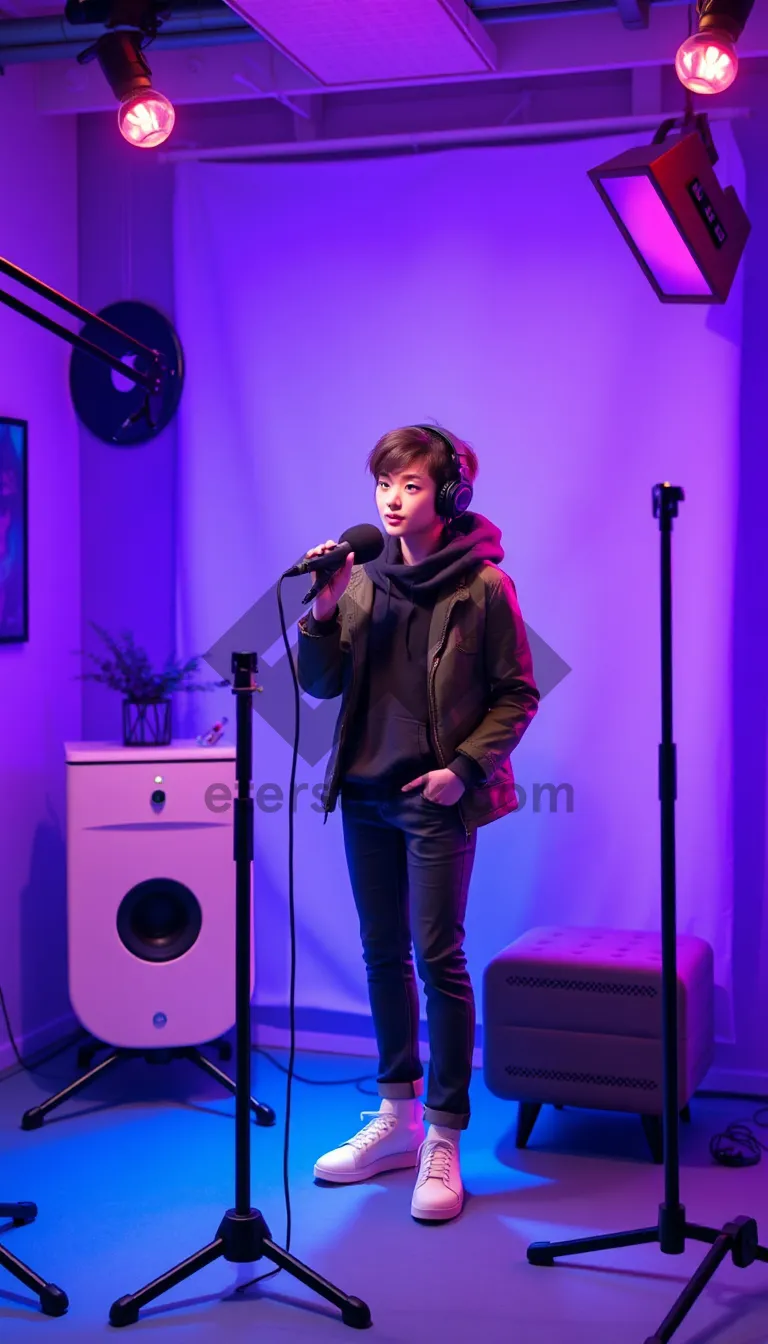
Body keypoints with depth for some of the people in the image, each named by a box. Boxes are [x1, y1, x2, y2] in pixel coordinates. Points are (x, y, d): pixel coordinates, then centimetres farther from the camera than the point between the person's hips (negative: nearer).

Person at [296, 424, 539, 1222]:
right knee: (383, 956, 13)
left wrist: (465, 768, -13)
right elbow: (321, 685, 3)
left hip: (435, 800, -5)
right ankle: (397, 1118, 27)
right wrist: (325, 611, -12)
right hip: (365, 795, 5)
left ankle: (443, 1141, 6)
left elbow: (517, 694, -4)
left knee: (437, 960, -4)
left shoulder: (482, 586, -7)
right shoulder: (364, 580, 5)